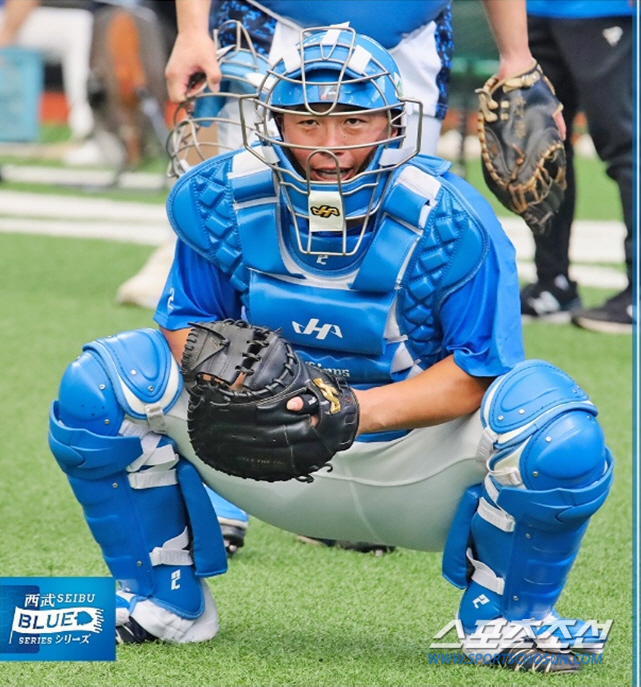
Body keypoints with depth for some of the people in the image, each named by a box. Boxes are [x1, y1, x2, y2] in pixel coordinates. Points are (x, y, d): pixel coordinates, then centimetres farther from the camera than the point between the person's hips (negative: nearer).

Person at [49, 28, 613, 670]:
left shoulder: (446, 224, -21)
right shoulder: (221, 200, -12)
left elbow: (475, 375, -19)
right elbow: (187, 324, -2)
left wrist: (358, 411, -34)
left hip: (415, 459, -2)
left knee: (562, 441, -32)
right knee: (96, 388, -15)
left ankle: (505, 616, -1)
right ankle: (165, 601, 7)